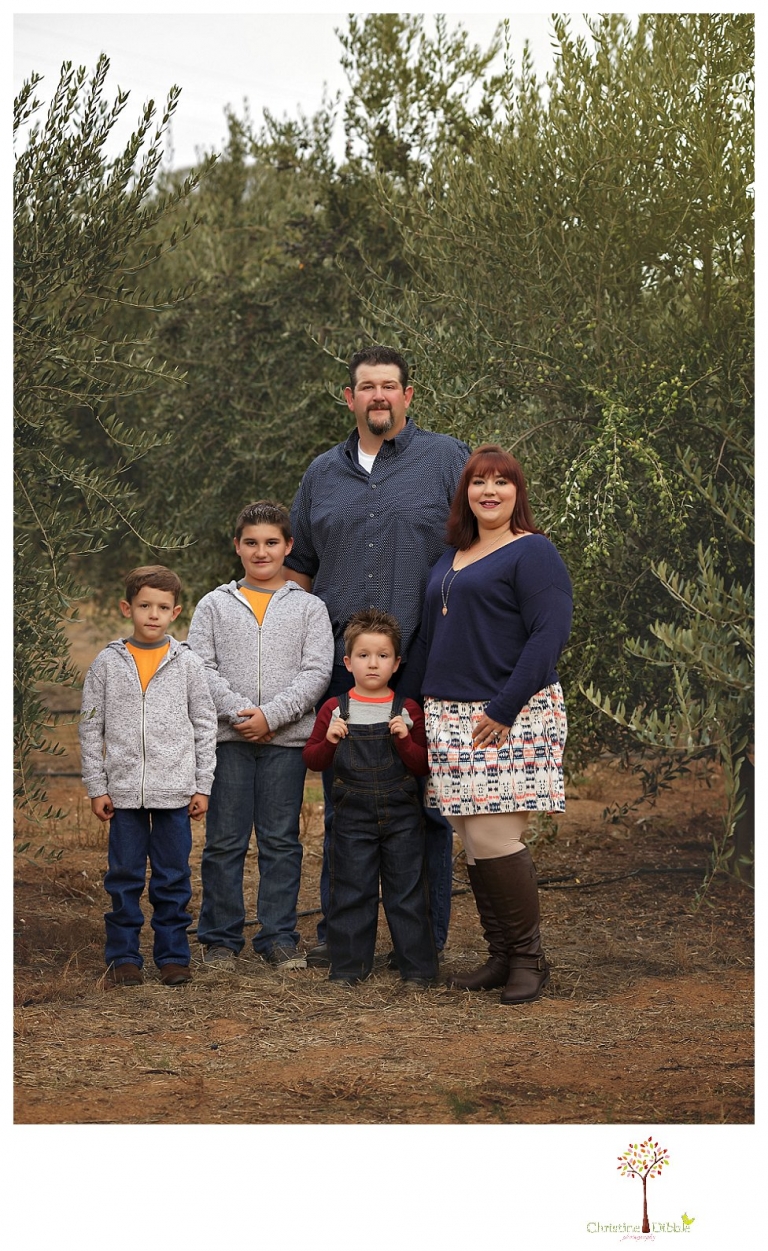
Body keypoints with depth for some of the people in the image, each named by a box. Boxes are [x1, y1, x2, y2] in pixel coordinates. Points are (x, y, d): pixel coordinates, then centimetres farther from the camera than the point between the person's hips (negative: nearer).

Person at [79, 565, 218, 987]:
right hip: (124, 790, 0)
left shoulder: (187, 663, 3)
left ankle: (172, 954, 14)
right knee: (124, 876, 5)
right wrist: (96, 786, 1)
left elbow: (205, 726, 7)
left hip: (175, 790, 0)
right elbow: (91, 727, 5)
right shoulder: (108, 663, 3)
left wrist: (202, 786, 3)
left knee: (173, 877, 5)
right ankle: (123, 956, 13)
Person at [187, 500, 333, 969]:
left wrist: (270, 715, -13)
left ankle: (280, 937, 11)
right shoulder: (215, 605, 10)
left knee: (282, 841, 4)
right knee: (225, 841, 2)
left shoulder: (309, 607, 8)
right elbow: (200, 667, 1)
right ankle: (221, 938, 10)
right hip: (228, 738, 0)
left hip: (286, 739, 0)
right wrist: (238, 711, -13)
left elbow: (317, 673, -2)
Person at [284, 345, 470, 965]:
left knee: (423, 803, -1)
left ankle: (425, 937, 7)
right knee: (342, 803, 7)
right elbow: (299, 568, 22)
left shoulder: (449, 460, 4)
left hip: (423, 663, -4)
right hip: (341, 664, 4)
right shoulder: (323, 474, 16)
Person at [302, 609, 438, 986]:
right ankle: (348, 966, 13)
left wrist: (405, 739, -17)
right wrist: (329, 741, -13)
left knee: (407, 891, 3)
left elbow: (423, 766, -1)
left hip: (401, 816, 0)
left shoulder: (407, 711, 1)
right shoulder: (334, 710, 2)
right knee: (350, 892, 4)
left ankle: (418, 966, 11)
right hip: (352, 817, 0)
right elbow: (312, 760, 6)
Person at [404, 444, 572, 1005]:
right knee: (474, 843, 6)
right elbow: (430, 635, 25)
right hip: (452, 717, 7)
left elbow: (550, 633, -15)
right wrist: (422, 700, 14)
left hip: (510, 719, -7)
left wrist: (504, 708, -19)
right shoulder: (450, 558, 18)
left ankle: (529, 958, 1)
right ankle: (501, 956, 15)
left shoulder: (533, 553, -6)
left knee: (496, 839, -12)